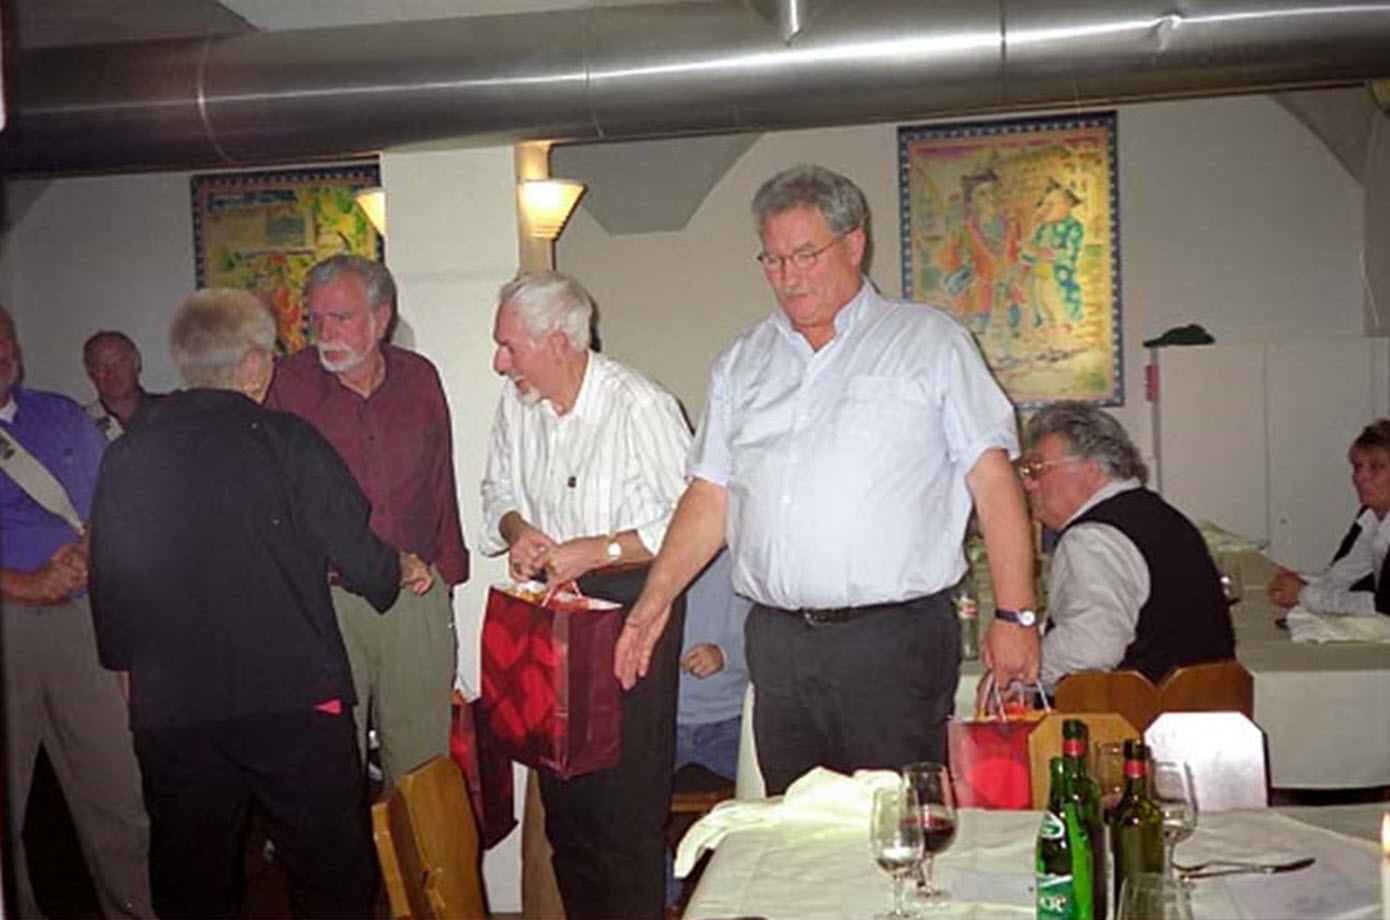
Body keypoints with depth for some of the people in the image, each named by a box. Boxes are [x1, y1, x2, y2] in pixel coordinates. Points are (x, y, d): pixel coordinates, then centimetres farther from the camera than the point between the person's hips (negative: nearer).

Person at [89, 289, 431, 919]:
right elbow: (358, 559, -9)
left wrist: (131, 667, 22)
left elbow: (109, 585, 7)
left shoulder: (127, 455, 1)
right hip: (294, 698, -3)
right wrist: (402, 569, 12)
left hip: (171, 708, 4)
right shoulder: (285, 442, -10)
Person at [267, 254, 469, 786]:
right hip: (324, 598, -2)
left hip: (417, 593, 2)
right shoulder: (289, 384, -2)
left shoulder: (420, 379, 6)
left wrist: (447, 566, 11)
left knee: (421, 756, 10)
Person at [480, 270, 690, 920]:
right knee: (562, 795, 16)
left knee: (626, 805, -2)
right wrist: (517, 531, -4)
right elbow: (498, 488, 18)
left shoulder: (640, 407, -18)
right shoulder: (516, 401, 4)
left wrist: (593, 551, -20)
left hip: (629, 605, -7)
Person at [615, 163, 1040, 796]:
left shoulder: (930, 341, 4)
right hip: (778, 644, 4)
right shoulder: (742, 363, 15)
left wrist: (1015, 615, -7)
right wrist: (655, 600, 6)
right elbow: (710, 496, 15)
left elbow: (993, 481, -1)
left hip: (895, 637, -3)